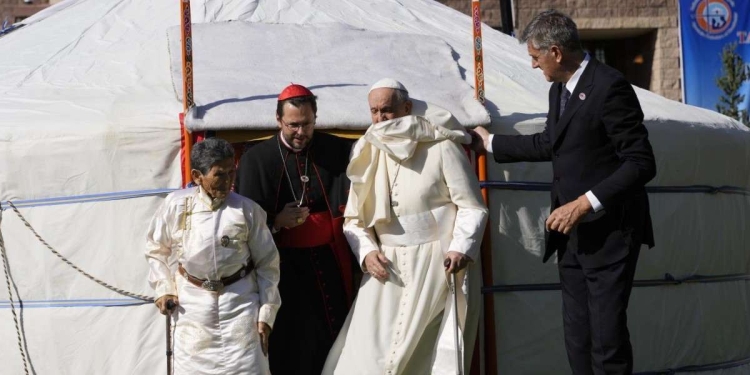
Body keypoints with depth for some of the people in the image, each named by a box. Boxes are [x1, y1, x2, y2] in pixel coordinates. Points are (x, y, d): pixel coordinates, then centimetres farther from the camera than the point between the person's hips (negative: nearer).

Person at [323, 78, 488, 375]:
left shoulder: (441, 148, -5)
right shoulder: (367, 156, 11)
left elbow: (472, 207, -3)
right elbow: (354, 218, 15)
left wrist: (461, 248, -18)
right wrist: (367, 252, -3)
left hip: (439, 265, -4)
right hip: (388, 268, 4)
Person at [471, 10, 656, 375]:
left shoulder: (609, 86, -16)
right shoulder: (559, 89, 11)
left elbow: (641, 163, -19)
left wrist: (585, 204, -22)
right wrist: (491, 142, 34)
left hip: (608, 234, -9)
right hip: (572, 234, 9)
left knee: (607, 336, -9)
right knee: (577, 337, 11)